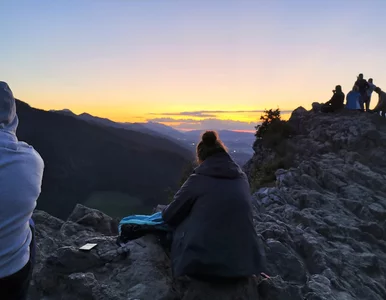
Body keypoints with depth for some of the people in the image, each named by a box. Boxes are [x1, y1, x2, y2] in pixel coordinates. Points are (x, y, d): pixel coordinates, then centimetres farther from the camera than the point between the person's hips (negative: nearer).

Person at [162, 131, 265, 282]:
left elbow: (170, 216, 3)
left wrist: (165, 212, 27)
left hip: (202, 265, -4)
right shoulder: (242, 179, 5)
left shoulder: (197, 180, -7)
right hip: (244, 265, 5)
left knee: (179, 223, 17)